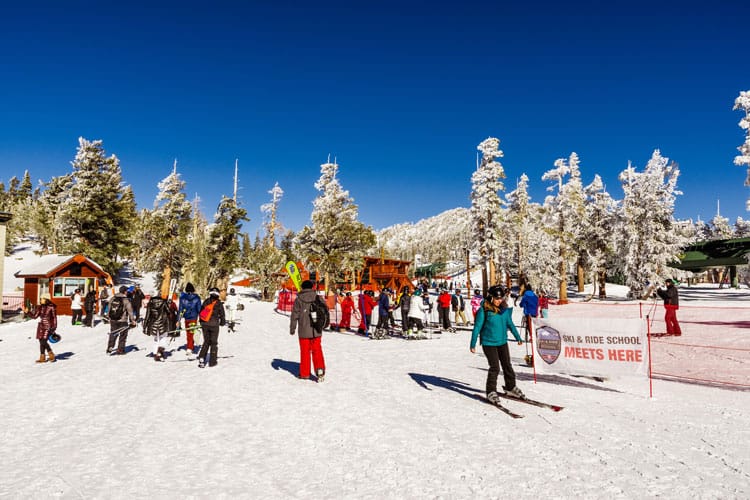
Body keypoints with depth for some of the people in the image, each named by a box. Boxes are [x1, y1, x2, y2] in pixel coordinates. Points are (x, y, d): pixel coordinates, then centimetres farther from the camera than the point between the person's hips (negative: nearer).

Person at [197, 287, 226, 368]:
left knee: (206, 342, 15)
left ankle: (201, 358, 2)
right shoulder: (219, 304, -6)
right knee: (214, 343, 9)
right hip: (214, 325, -3)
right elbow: (222, 315, -2)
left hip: (204, 325, 3)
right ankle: (212, 361, 10)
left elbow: (201, 312, 10)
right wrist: (222, 322, 17)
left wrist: (201, 323, 22)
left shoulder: (205, 302, 4)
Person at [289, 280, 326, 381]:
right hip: (316, 331, 2)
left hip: (304, 331, -2)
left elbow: (295, 315, -4)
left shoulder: (298, 300, -6)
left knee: (305, 352, 9)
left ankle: (304, 373, 16)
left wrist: (292, 328, 6)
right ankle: (320, 369, -9)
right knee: (317, 351, 8)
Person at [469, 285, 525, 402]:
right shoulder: (484, 310, -15)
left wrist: (518, 338, 22)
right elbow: (477, 327, -11)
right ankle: (491, 392, 7)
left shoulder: (505, 309, 0)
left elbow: (510, 324, 16)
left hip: (502, 342, 6)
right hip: (489, 343, -5)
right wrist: (473, 344, -11)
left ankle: (511, 388, 32)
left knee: (507, 365, 14)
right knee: (495, 367, -8)